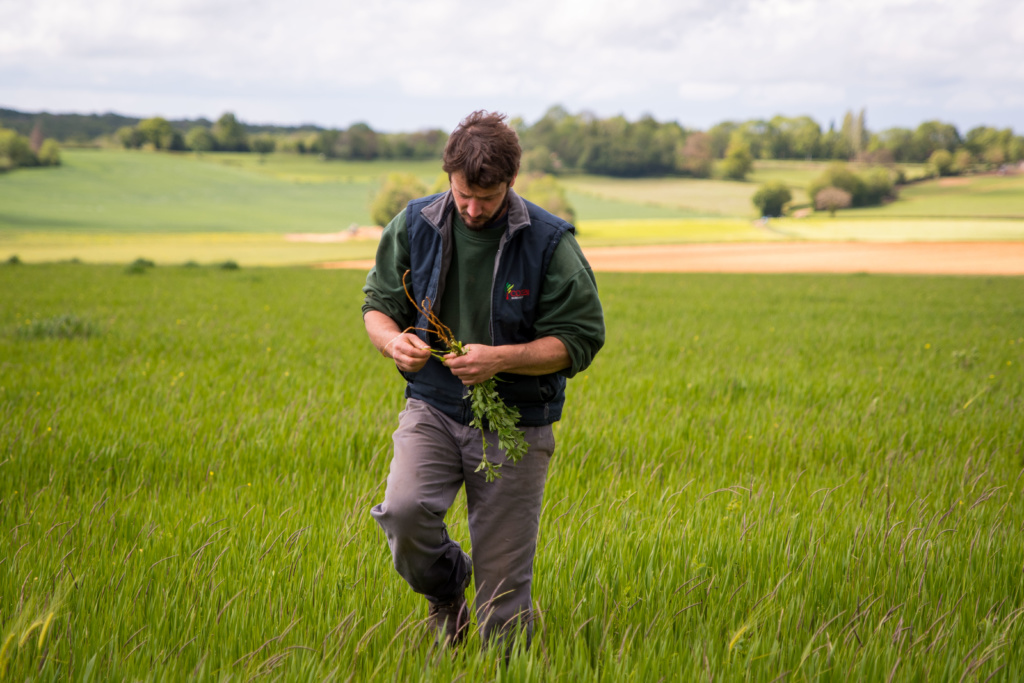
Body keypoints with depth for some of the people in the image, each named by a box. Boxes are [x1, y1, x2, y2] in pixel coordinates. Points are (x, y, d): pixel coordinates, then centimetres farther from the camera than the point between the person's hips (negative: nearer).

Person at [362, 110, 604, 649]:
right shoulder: (416, 225, -1)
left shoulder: (550, 242, -9)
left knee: (504, 580, 0)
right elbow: (378, 303, 10)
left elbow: (578, 341, -7)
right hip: (433, 407, 2)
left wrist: (501, 358, -23)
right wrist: (392, 340, -14)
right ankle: (445, 593, 9)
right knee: (403, 510, -24)